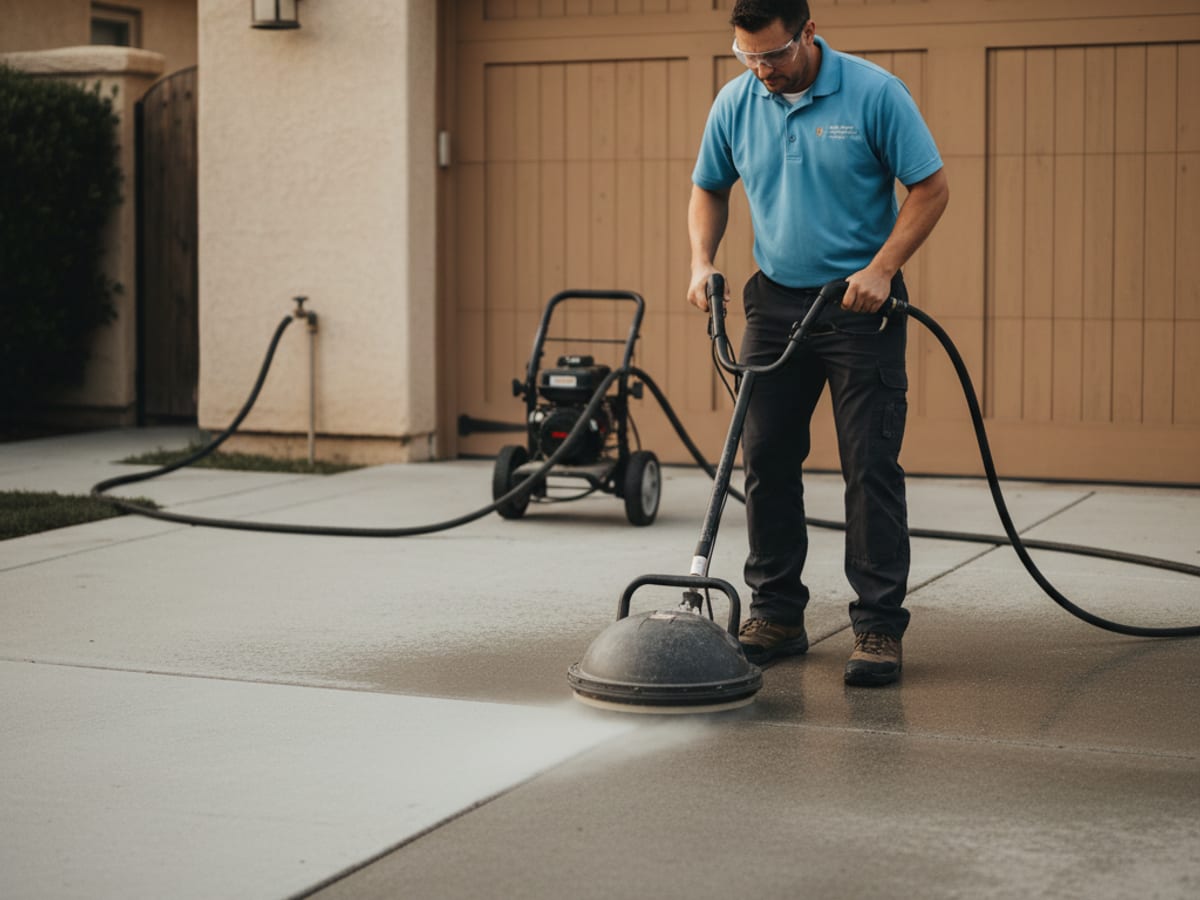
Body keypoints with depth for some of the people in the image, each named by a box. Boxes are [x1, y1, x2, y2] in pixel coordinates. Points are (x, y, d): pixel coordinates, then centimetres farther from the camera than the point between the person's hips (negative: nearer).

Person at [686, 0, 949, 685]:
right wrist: (703, 262, -2)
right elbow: (710, 190, 14)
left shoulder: (875, 93, -13)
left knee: (872, 467, -5)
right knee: (766, 460, 5)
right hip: (776, 302, 5)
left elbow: (931, 188, -10)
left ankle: (879, 628, 0)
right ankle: (777, 615, 17)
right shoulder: (734, 103, 0)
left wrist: (880, 269, -19)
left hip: (861, 303, -4)